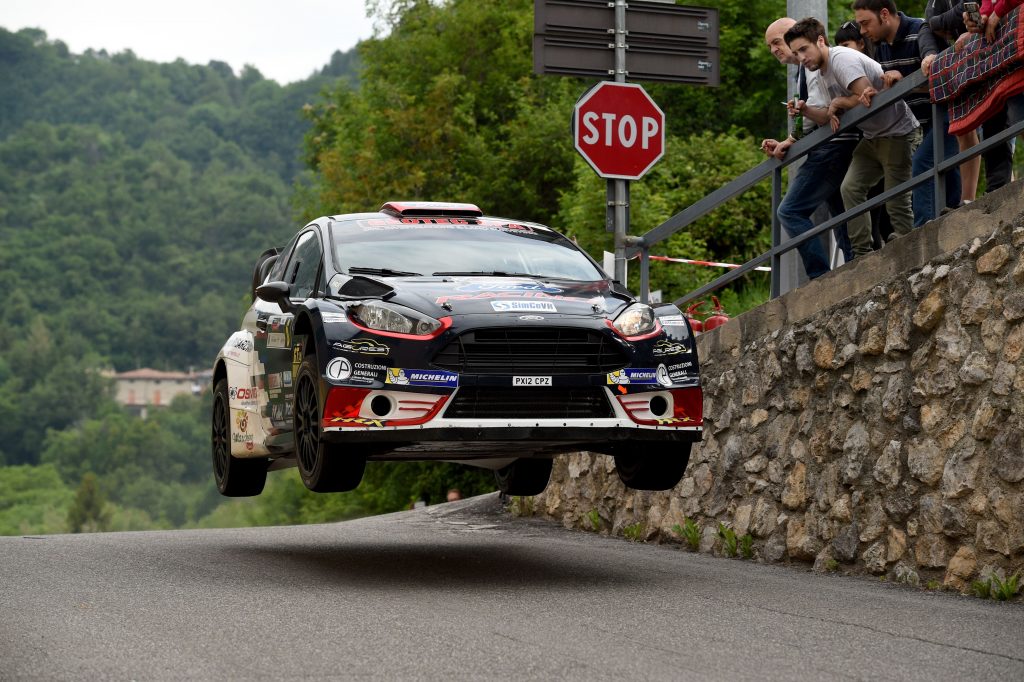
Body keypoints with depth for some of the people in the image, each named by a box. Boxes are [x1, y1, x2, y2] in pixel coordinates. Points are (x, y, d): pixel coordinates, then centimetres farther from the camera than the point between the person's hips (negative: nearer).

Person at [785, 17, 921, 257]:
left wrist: (837, 103, -13)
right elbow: (834, 118, 12)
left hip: (898, 133, -10)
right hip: (873, 138, 10)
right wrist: (806, 111, -3)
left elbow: (867, 98, -29)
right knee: (850, 188, 1)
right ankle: (862, 255, 1)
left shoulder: (841, 59, -19)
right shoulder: (824, 75, 12)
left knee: (896, 202, -10)